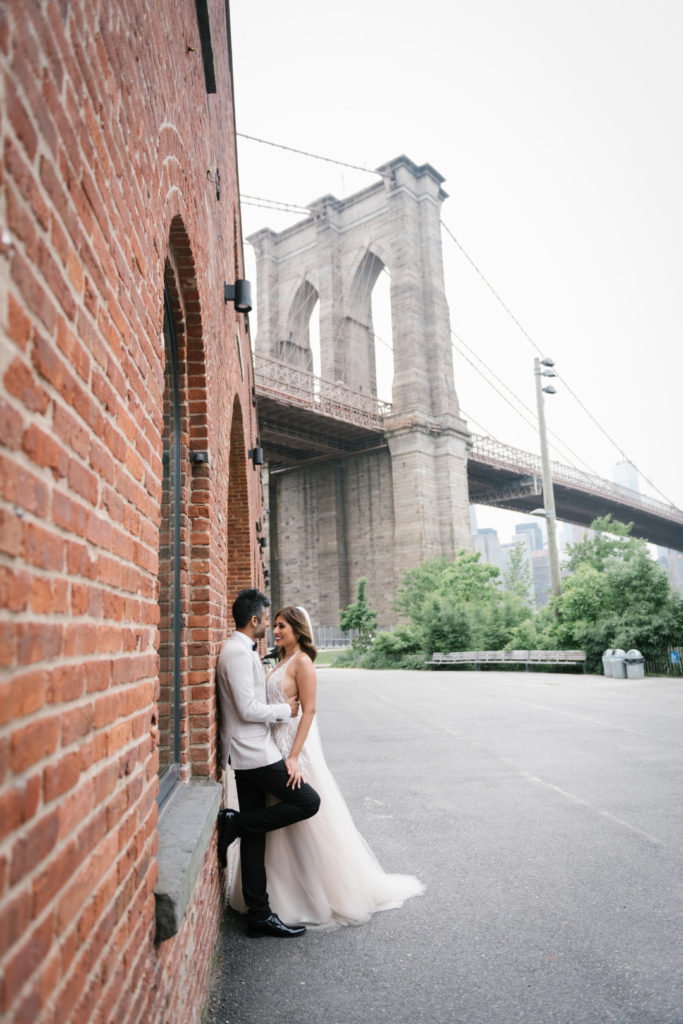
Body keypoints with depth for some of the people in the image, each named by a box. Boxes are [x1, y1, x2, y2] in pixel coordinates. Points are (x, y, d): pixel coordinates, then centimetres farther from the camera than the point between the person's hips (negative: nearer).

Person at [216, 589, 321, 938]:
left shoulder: (241, 650, 14)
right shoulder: (238, 653, -18)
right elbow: (248, 710, -22)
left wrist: (278, 705, 17)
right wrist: (284, 709, -8)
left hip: (250, 752, 10)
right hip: (253, 752, -10)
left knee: (254, 837, 11)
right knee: (308, 801, -6)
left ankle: (259, 915, 18)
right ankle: (234, 823, 0)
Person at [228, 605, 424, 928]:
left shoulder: (302, 662, -14)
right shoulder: (282, 662, 11)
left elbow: (309, 710, -19)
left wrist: (293, 756, -25)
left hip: (294, 746, -9)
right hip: (275, 744, 9)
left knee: (305, 823, 2)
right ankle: (284, 888, 30)